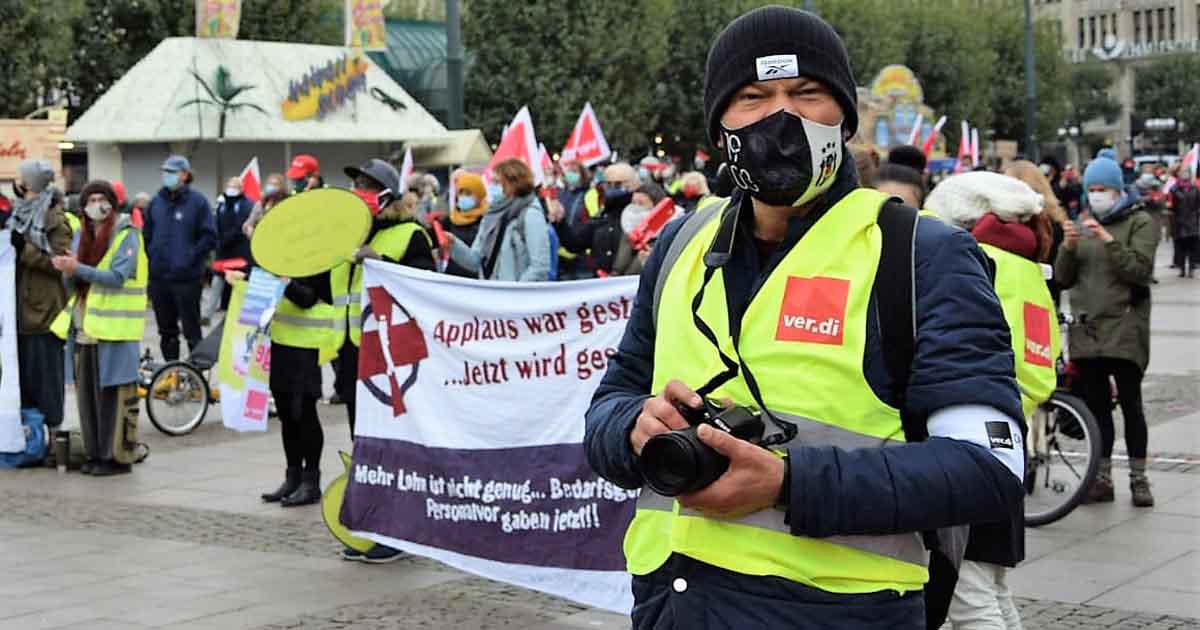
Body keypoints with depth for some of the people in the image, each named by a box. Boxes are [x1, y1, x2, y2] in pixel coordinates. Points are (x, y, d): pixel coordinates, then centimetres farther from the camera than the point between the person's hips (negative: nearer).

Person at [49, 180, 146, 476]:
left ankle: (118, 456, 0)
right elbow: (75, 284, 15)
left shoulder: (127, 235, -5)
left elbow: (118, 277, -17)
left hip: (115, 328, -7)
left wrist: (78, 268, -23)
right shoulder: (84, 235, 15)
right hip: (86, 326, 7)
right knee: (87, 392, 8)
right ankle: (96, 453, 16)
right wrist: (68, 271, -8)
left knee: (115, 393, -5)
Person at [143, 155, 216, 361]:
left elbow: (209, 237, -7)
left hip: (186, 277, -5)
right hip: (159, 277, 5)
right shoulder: (156, 202, 10)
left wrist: (190, 258, -12)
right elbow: (146, 235, 18)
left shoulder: (197, 202, -5)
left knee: (191, 330, 0)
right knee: (166, 330, 13)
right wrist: (151, 259, 7)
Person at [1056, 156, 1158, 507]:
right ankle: (1102, 479, 13)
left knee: (1131, 405, -1)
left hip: (1124, 329, -4)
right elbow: (1063, 279, 12)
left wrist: (1108, 240, -21)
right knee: (1096, 407, 6)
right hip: (1086, 330, 5)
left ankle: (1138, 479, 7)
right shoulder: (1083, 224, 15)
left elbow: (1141, 269, -13)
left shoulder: (1139, 222, 2)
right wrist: (1068, 247, -6)